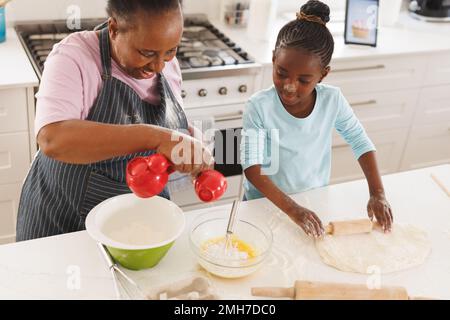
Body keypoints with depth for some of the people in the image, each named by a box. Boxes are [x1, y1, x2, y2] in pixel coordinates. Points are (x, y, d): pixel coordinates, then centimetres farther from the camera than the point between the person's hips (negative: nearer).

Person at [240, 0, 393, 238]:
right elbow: (252, 169, -23)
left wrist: (377, 193, -11)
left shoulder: (332, 100, -12)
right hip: (266, 205, -1)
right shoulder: (259, 107, -20)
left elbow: (360, 142, -1)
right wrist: (292, 209, -32)